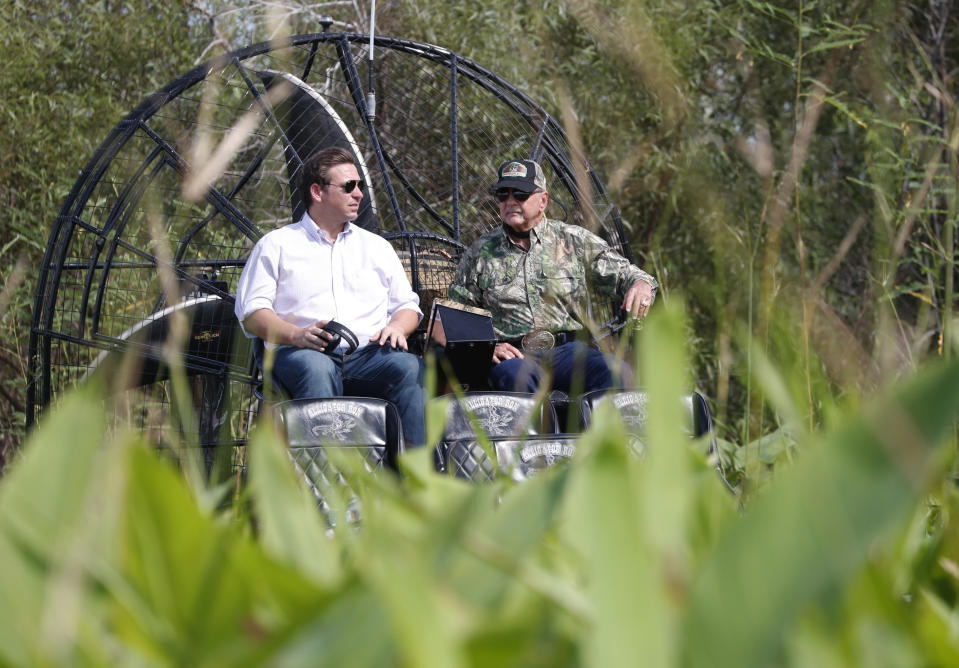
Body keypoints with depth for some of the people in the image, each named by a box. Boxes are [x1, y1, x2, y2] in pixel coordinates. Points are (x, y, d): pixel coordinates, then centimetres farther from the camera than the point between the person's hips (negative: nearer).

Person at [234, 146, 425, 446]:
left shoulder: (376, 246, 29)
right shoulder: (276, 245, 17)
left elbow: (407, 305, 26)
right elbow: (252, 314, 7)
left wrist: (396, 327, 0)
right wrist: (296, 335, -13)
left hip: (369, 354, 3)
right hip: (304, 353, -3)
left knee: (410, 366, -31)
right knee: (316, 369, -39)